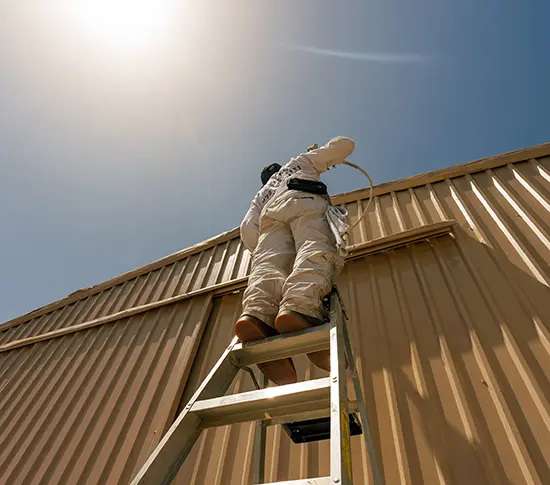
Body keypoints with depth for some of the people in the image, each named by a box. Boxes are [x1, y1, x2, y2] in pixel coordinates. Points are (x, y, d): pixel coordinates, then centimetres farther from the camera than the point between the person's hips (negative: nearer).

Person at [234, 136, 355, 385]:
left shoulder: (263, 193, 44)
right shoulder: (300, 161, 41)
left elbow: (247, 229, 25)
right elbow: (345, 143, 42)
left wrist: (262, 251, 31)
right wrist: (327, 157, 60)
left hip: (270, 214, 3)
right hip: (301, 198, -3)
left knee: (269, 266, -22)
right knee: (315, 251, -28)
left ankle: (258, 314, -54)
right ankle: (300, 308, -59)